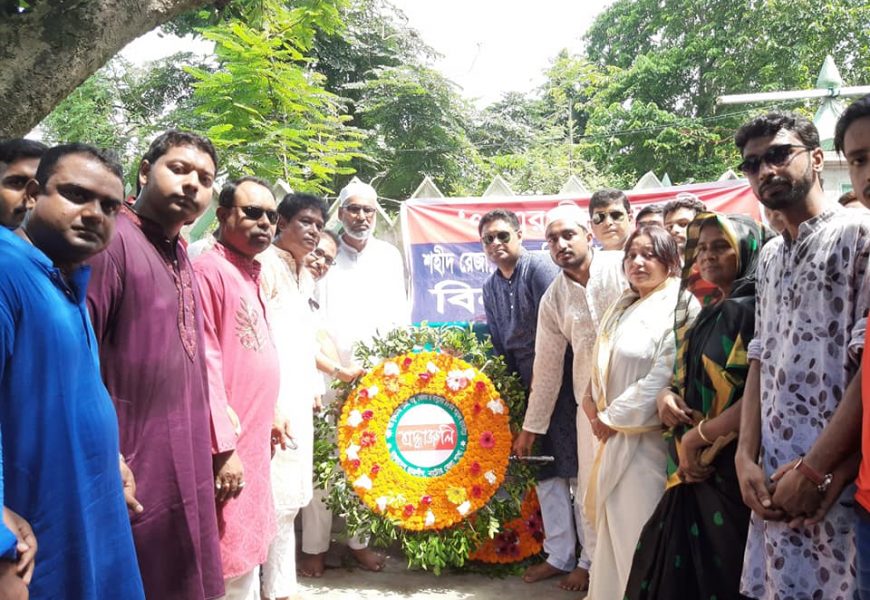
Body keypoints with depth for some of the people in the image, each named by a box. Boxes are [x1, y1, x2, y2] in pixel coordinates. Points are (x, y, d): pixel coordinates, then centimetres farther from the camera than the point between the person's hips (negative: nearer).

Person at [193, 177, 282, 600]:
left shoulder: (251, 274, 12)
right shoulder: (209, 270, -15)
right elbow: (204, 365, -20)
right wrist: (224, 448, -21)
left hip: (253, 442, 9)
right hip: (231, 447, -9)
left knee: (248, 557, 20)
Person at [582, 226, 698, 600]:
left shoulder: (679, 308, -11)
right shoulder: (623, 308, 14)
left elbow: (664, 380, -19)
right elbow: (603, 364, 21)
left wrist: (611, 418, -11)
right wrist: (594, 401, 2)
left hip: (648, 437, -8)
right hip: (617, 435, 8)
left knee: (640, 533, -1)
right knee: (615, 529, 16)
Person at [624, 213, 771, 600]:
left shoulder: (756, 310, -10)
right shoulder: (706, 317, 15)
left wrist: (699, 435, -15)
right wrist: (666, 396, -3)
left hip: (733, 467, -7)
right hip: (695, 469, 7)